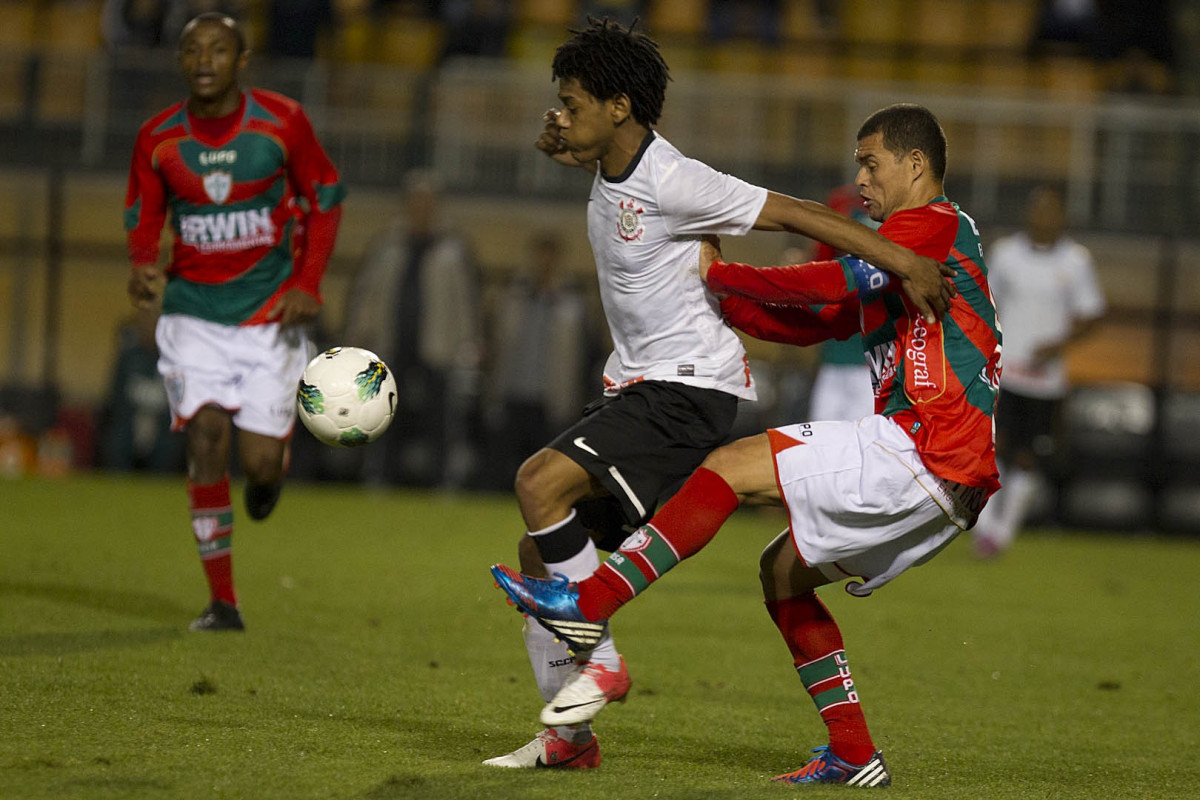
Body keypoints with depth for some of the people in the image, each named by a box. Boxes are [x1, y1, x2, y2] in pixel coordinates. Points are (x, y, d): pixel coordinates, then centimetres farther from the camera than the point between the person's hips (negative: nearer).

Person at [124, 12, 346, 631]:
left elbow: (324, 199, 4)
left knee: (260, 461, -7)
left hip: (271, 311, -1)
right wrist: (142, 268, -13)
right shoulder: (158, 138, -3)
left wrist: (308, 283, -7)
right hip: (194, 310, 1)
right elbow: (142, 219, 9)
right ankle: (222, 603, -7)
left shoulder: (282, 122, -7)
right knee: (206, 435, -15)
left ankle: (270, 467, 35)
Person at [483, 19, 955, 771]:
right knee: (539, 552, 6)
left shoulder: (672, 182, -20)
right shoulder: (612, 166, 6)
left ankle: (600, 659, -13)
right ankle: (569, 733, 13)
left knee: (540, 483, -25)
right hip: (636, 385, 10)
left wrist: (906, 264, -23)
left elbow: (796, 213, -20)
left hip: (689, 390, -10)